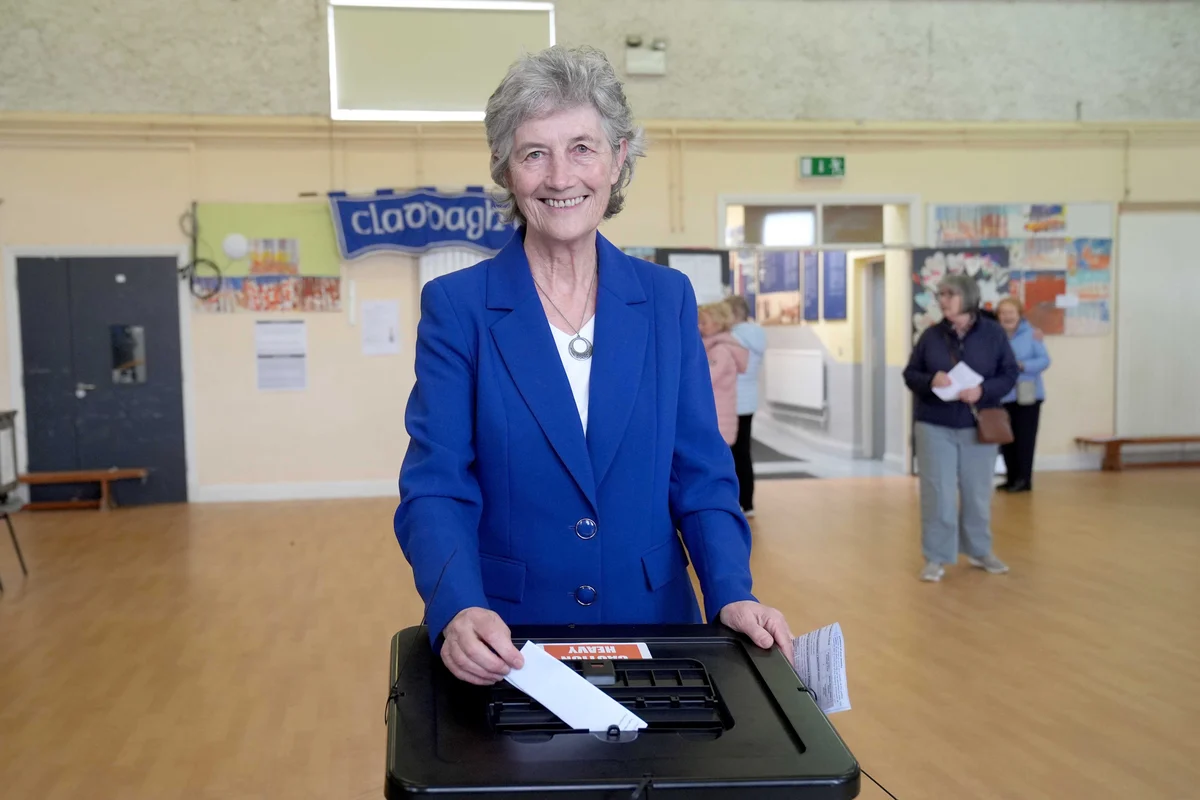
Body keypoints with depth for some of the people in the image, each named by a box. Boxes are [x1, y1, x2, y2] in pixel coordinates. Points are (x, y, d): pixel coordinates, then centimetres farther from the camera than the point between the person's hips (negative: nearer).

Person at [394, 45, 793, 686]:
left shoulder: (668, 299, 1)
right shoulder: (455, 306, -6)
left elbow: (700, 476, 2)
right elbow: (435, 489, -11)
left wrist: (732, 595, -13)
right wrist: (459, 612, -28)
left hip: (653, 627, 2)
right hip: (507, 645, -2)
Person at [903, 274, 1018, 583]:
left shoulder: (994, 333, -2)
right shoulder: (931, 335, 0)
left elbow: (1010, 374, -1)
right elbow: (910, 374, 3)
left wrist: (983, 390, -19)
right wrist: (930, 381, -19)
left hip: (978, 427, 0)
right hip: (935, 426, 0)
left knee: (978, 494, 11)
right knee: (937, 494, -1)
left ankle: (979, 551, 29)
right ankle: (936, 558, 10)